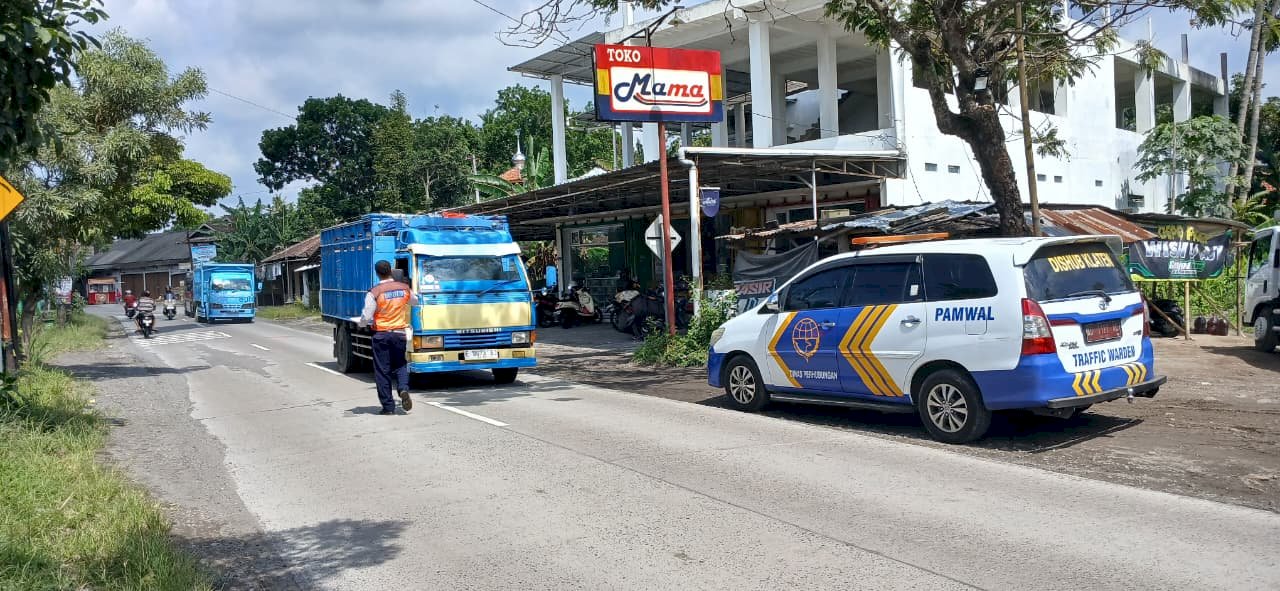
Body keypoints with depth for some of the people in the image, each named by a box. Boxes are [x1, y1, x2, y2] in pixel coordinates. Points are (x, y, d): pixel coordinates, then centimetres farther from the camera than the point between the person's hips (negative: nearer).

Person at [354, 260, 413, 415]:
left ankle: (388, 406, 5)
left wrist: (358, 321, 11)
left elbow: (366, 317, -12)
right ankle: (403, 389, -11)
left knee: (382, 370, 5)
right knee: (400, 366, 17)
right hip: (400, 333, 3)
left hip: (381, 334, -3)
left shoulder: (374, 292, -11)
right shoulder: (404, 288, 1)